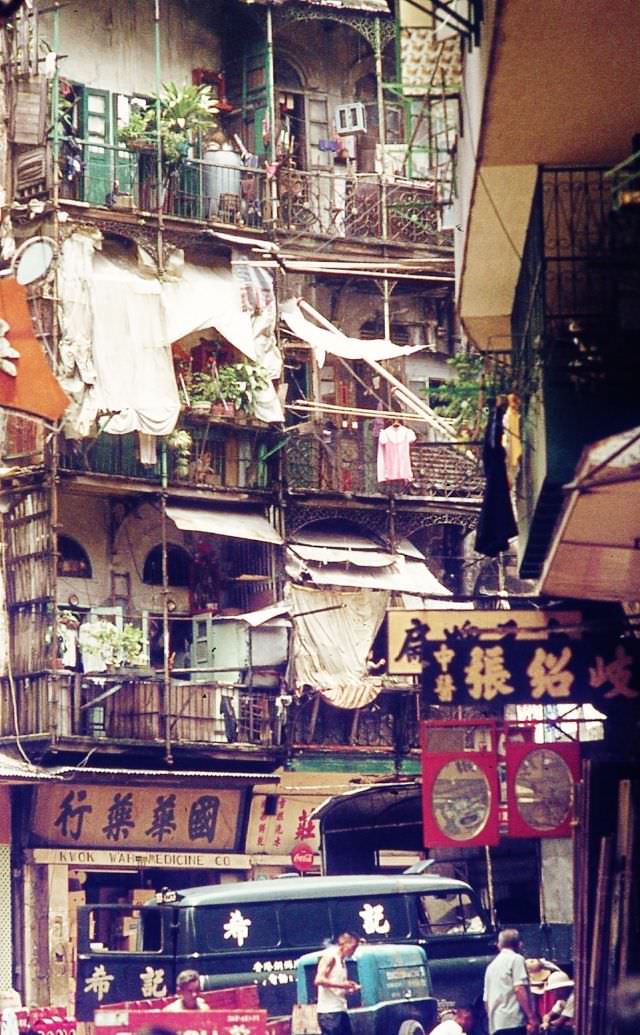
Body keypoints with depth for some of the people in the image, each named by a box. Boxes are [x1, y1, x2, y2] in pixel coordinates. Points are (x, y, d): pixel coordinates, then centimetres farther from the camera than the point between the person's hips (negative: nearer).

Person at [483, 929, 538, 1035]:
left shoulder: (491, 966, 22)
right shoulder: (516, 959, -1)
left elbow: (486, 1000, 26)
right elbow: (520, 989, -13)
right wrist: (532, 1017, -13)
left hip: (495, 1026, 8)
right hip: (513, 1022, -8)